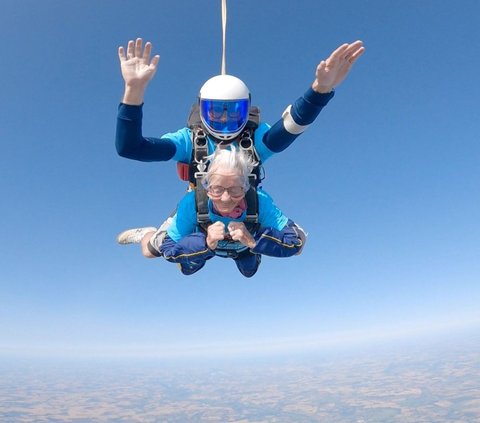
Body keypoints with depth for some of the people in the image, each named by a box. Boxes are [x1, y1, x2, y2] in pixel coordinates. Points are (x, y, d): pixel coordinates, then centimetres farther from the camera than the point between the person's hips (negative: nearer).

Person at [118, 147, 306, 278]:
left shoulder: (260, 201, -45)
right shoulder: (192, 203, -45)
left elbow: (296, 242, -40)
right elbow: (169, 250, -35)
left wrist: (253, 241, -54)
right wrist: (205, 243, -52)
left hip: (248, 244, 1)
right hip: (201, 242, -1)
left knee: (249, 272, 35)